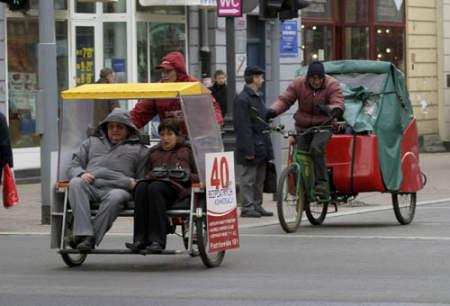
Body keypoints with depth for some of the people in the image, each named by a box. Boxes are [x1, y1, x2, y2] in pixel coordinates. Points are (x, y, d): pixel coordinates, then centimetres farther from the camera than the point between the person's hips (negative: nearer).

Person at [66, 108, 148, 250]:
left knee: (116, 197, -39)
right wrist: (81, 173, 2)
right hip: (90, 186, 2)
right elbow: (73, 166, 26)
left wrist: (133, 184, -9)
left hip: (117, 189, -2)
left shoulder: (138, 149, 26)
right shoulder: (91, 142, 34)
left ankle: (92, 239, -40)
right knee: (76, 183, -33)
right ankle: (83, 233, -43)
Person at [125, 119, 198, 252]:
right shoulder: (154, 152, 30)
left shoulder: (187, 151, 19)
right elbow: (146, 173, 25)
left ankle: (157, 240, -45)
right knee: (141, 186, -33)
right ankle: (140, 239, -41)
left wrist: (187, 176, -8)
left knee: (155, 187, -37)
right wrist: (153, 175, 2)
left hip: (177, 186, -4)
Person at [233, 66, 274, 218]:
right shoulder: (242, 99, -13)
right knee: (248, 178, -5)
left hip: (261, 145, 9)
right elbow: (243, 127, -18)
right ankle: (247, 207, -2)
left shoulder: (258, 97, 18)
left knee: (259, 179, 12)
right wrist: (248, 150, -21)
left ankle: (257, 206, 18)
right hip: (252, 146, -9)